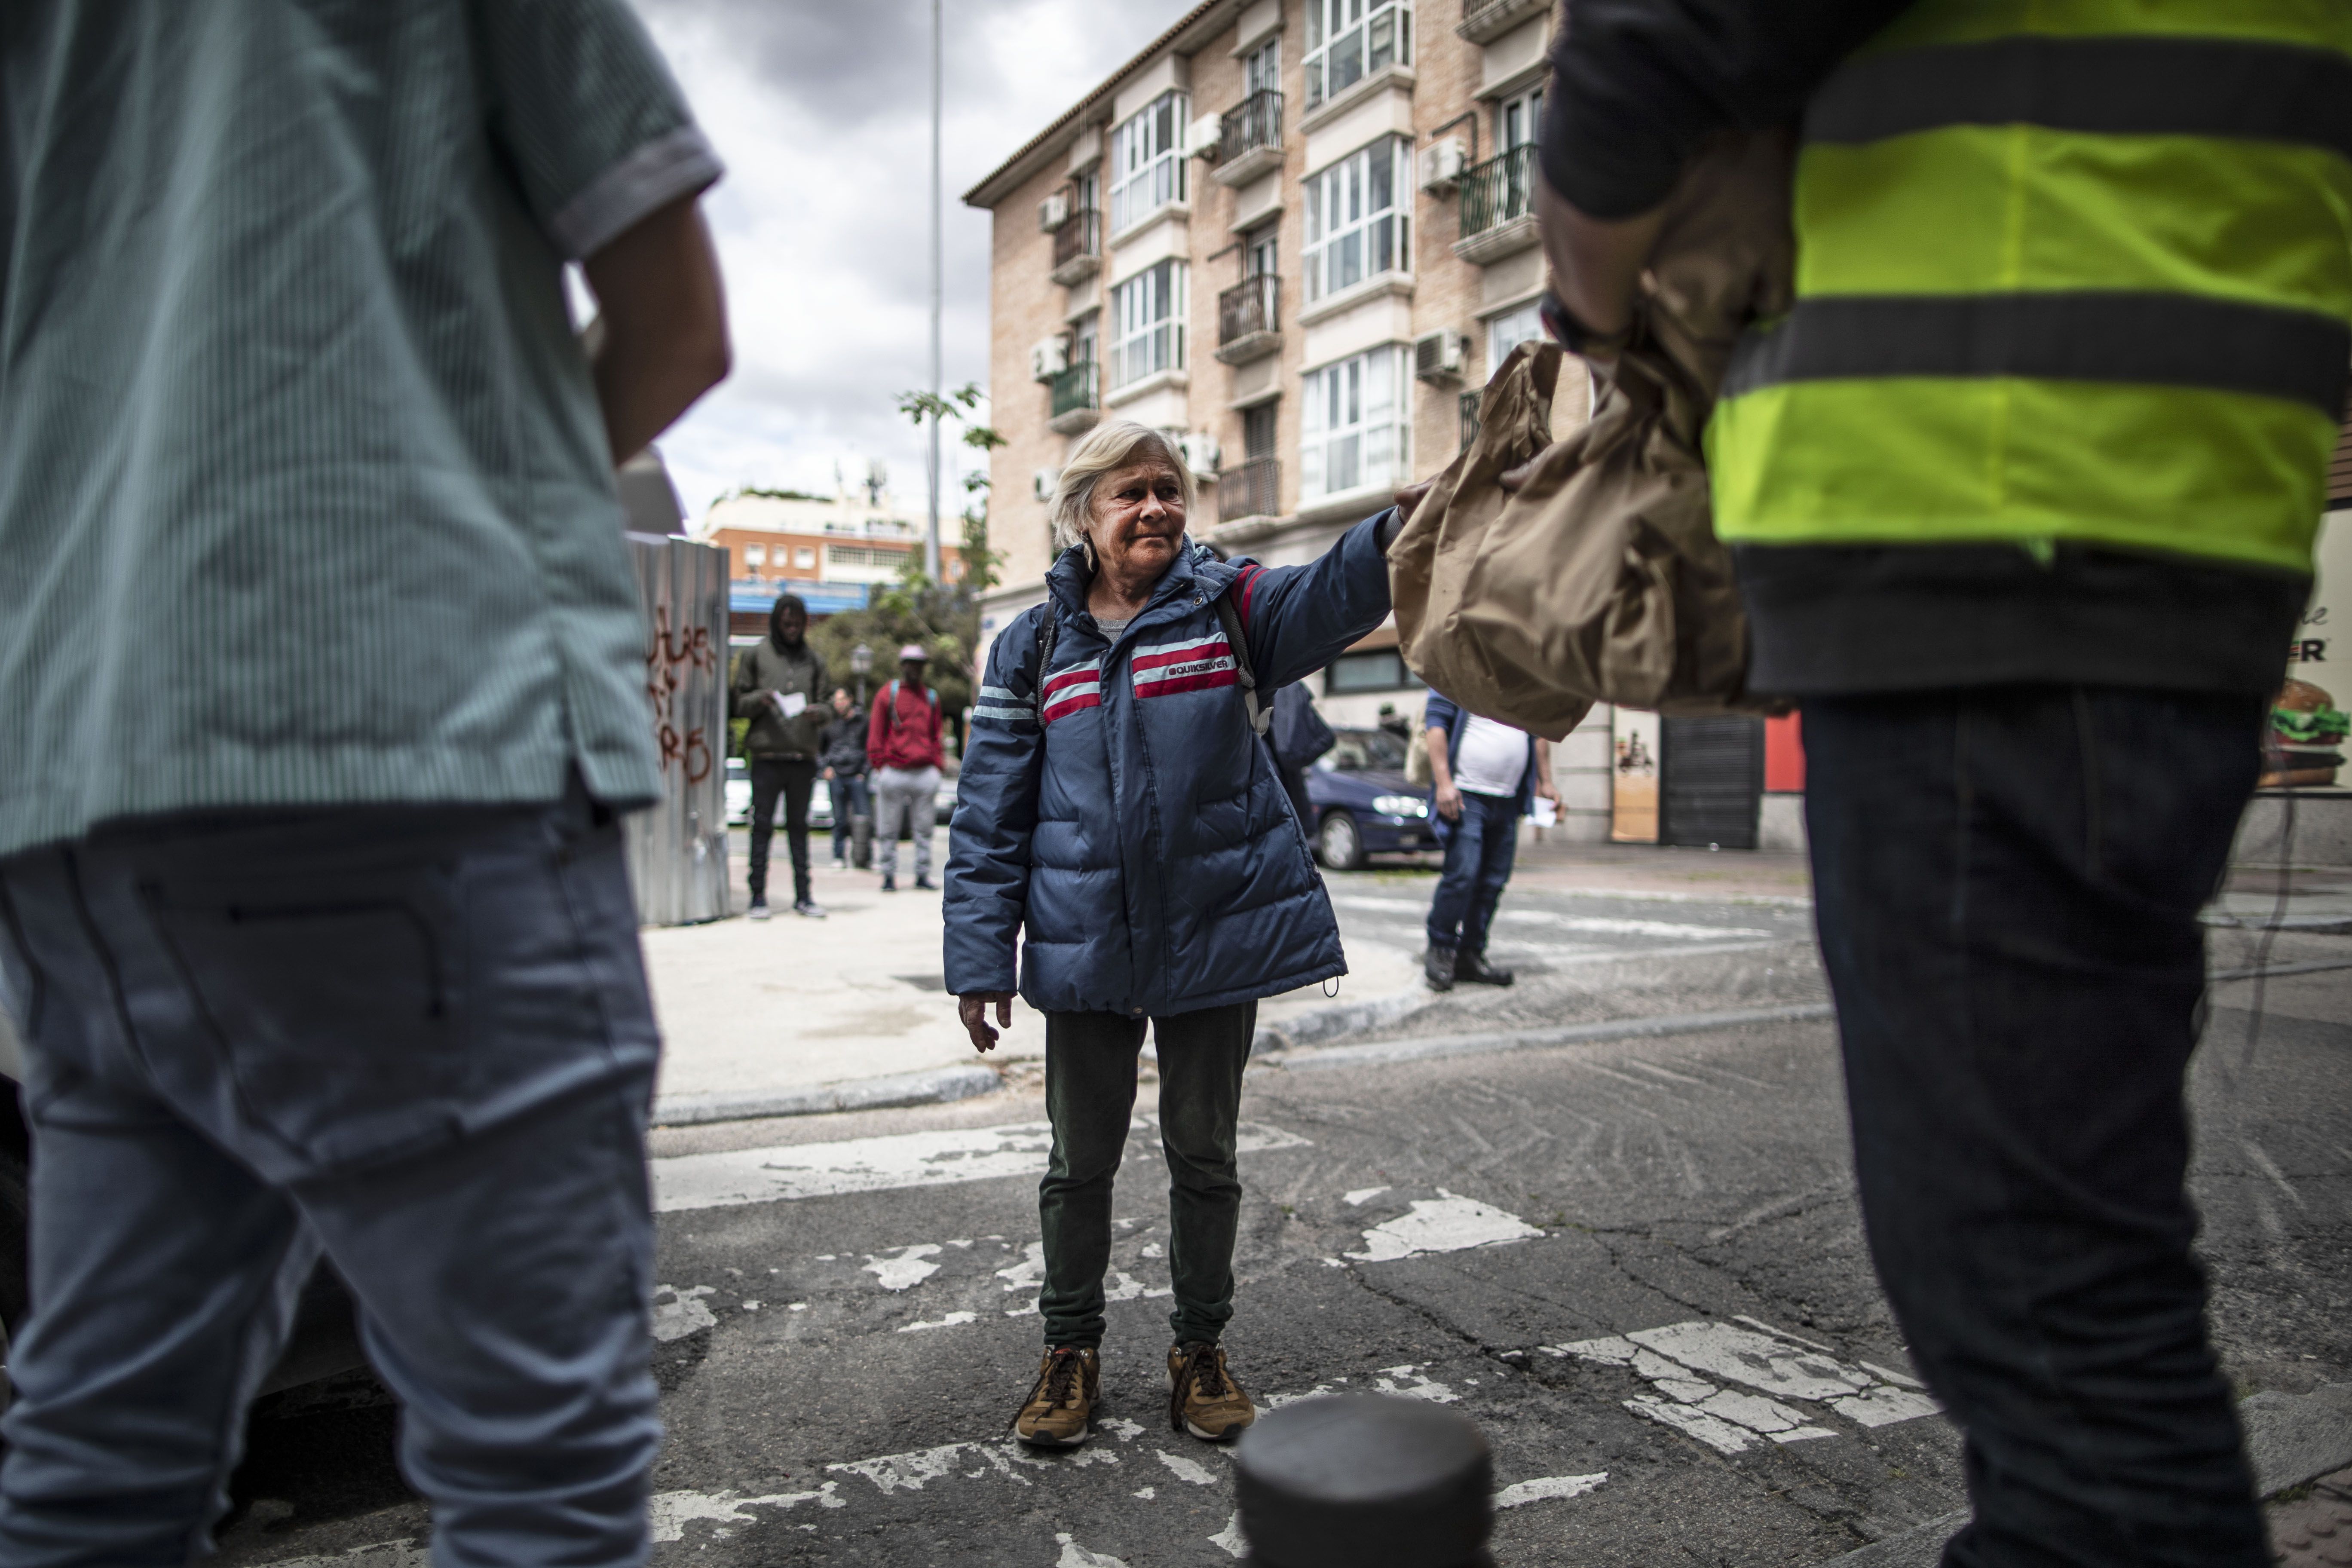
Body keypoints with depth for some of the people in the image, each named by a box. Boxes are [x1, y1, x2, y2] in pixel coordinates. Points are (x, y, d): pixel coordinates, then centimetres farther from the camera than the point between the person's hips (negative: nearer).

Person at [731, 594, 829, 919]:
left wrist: (818, 712, -8)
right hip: (767, 754, -2)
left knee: (799, 825, 7)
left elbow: (824, 703, 14)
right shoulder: (755, 655, 6)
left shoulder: (813, 659, 14)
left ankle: (803, 895, 11)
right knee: (762, 825, -1)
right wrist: (760, 699, -14)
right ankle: (758, 895, 5)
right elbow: (738, 702, 6)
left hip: (804, 755, 2)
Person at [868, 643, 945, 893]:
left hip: (925, 772, 3)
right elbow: (876, 734, 4)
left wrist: (937, 764, 8)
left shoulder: (931, 697, 15)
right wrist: (879, 765, -3)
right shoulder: (887, 694, 4)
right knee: (889, 830, 1)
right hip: (894, 771, -3)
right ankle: (889, 875, 8)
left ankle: (923, 875, 11)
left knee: (924, 829, 5)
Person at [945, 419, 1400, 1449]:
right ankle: (1072, 1350, 31)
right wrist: (980, 959, -3)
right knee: (1082, 1159, 12)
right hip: (1085, 945, 1)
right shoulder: (1033, 646, 3)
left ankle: (1200, 1350, 31)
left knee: (1204, 1154, 12)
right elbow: (991, 814, 2)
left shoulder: (1226, 605, 0)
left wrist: (1415, 519, -40)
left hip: (1216, 931, 0)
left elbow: (1332, 596, -21)